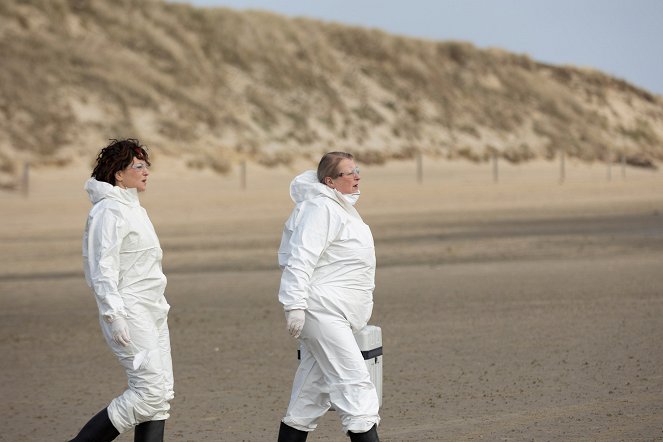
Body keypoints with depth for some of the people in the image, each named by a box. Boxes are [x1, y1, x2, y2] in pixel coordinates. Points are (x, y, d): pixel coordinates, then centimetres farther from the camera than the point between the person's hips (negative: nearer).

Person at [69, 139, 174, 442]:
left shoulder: (132, 208, 17)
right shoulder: (109, 211, -13)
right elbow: (103, 268, -19)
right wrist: (114, 316, -24)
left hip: (152, 313, 10)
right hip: (129, 314, -10)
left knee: (162, 394, 5)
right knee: (150, 391, -13)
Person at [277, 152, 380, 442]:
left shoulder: (340, 208, 20)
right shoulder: (321, 208, -13)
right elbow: (300, 258, -22)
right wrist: (295, 304, -28)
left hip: (334, 316, 10)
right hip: (322, 310, -10)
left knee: (311, 393, 11)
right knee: (354, 383, -14)